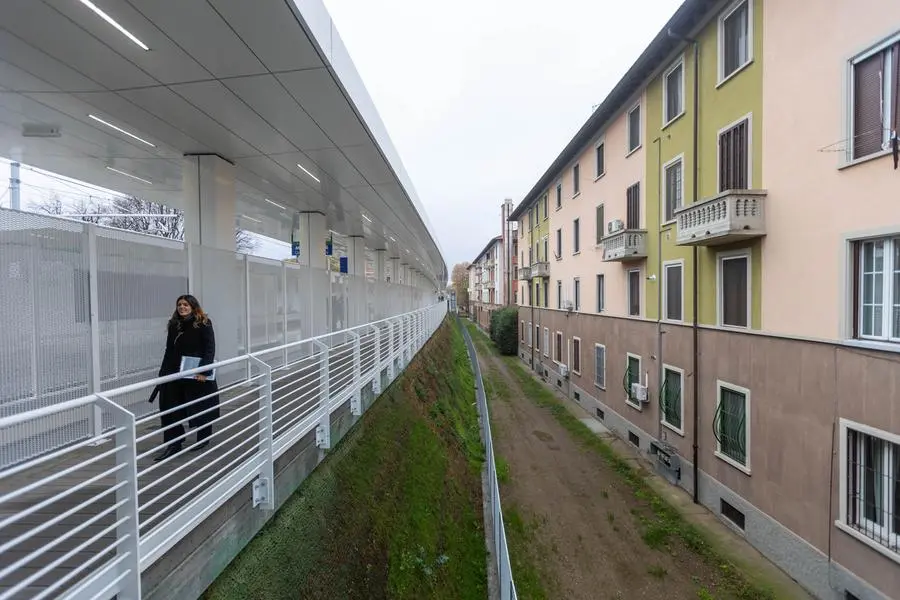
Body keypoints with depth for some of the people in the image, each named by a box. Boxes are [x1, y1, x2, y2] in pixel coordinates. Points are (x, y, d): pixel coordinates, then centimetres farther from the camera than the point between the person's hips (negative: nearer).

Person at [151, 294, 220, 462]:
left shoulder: (203, 324, -8)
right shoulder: (174, 325, 9)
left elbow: (210, 349, -13)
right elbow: (169, 351, 13)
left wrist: (204, 370, -22)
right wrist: (163, 372, 9)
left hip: (198, 374, -5)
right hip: (176, 374, 5)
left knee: (201, 408, 8)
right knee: (170, 408, 1)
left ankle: (204, 438, 27)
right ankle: (172, 444, 10)